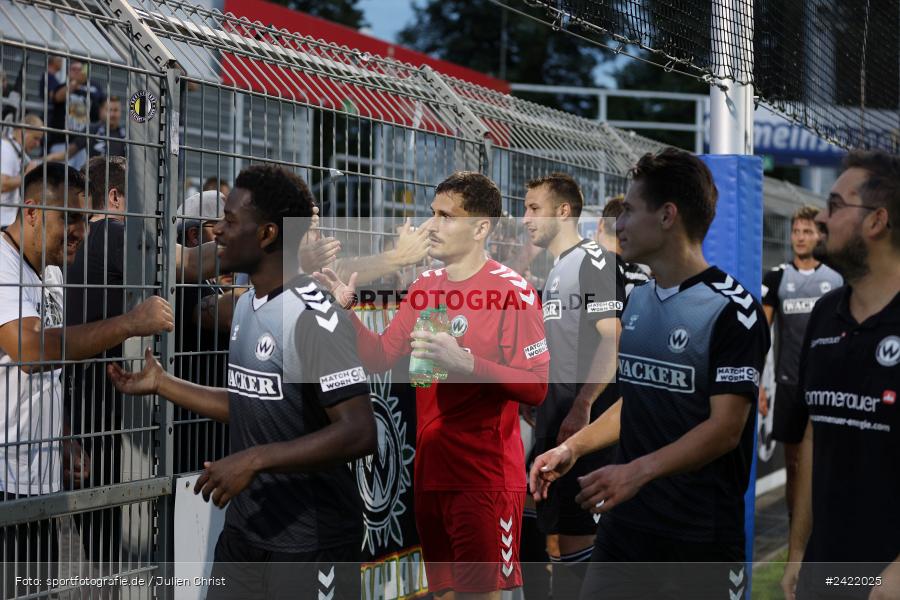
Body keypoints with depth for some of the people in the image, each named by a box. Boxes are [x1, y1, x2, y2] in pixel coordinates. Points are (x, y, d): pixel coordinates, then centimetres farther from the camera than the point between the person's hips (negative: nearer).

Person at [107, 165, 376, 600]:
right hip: (244, 531, 8)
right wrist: (161, 383, 15)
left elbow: (359, 433, -26)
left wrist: (254, 460, -29)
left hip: (310, 543, -8)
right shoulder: (246, 305, 10)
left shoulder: (311, 315, -19)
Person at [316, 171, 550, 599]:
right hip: (430, 471, 7)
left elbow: (536, 387, -14)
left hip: (485, 479, -7)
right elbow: (380, 359, 12)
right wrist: (346, 310, -3)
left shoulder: (511, 289, -11)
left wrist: (465, 363, -26)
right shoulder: (425, 287, 11)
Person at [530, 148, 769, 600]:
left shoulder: (732, 310, -13)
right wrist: (571, 449, 11)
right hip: (623, 525, 7)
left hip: (701, 540, -7)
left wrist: (638, 471, -28)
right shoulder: (638, 301, 13)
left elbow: (725, 427, -18)